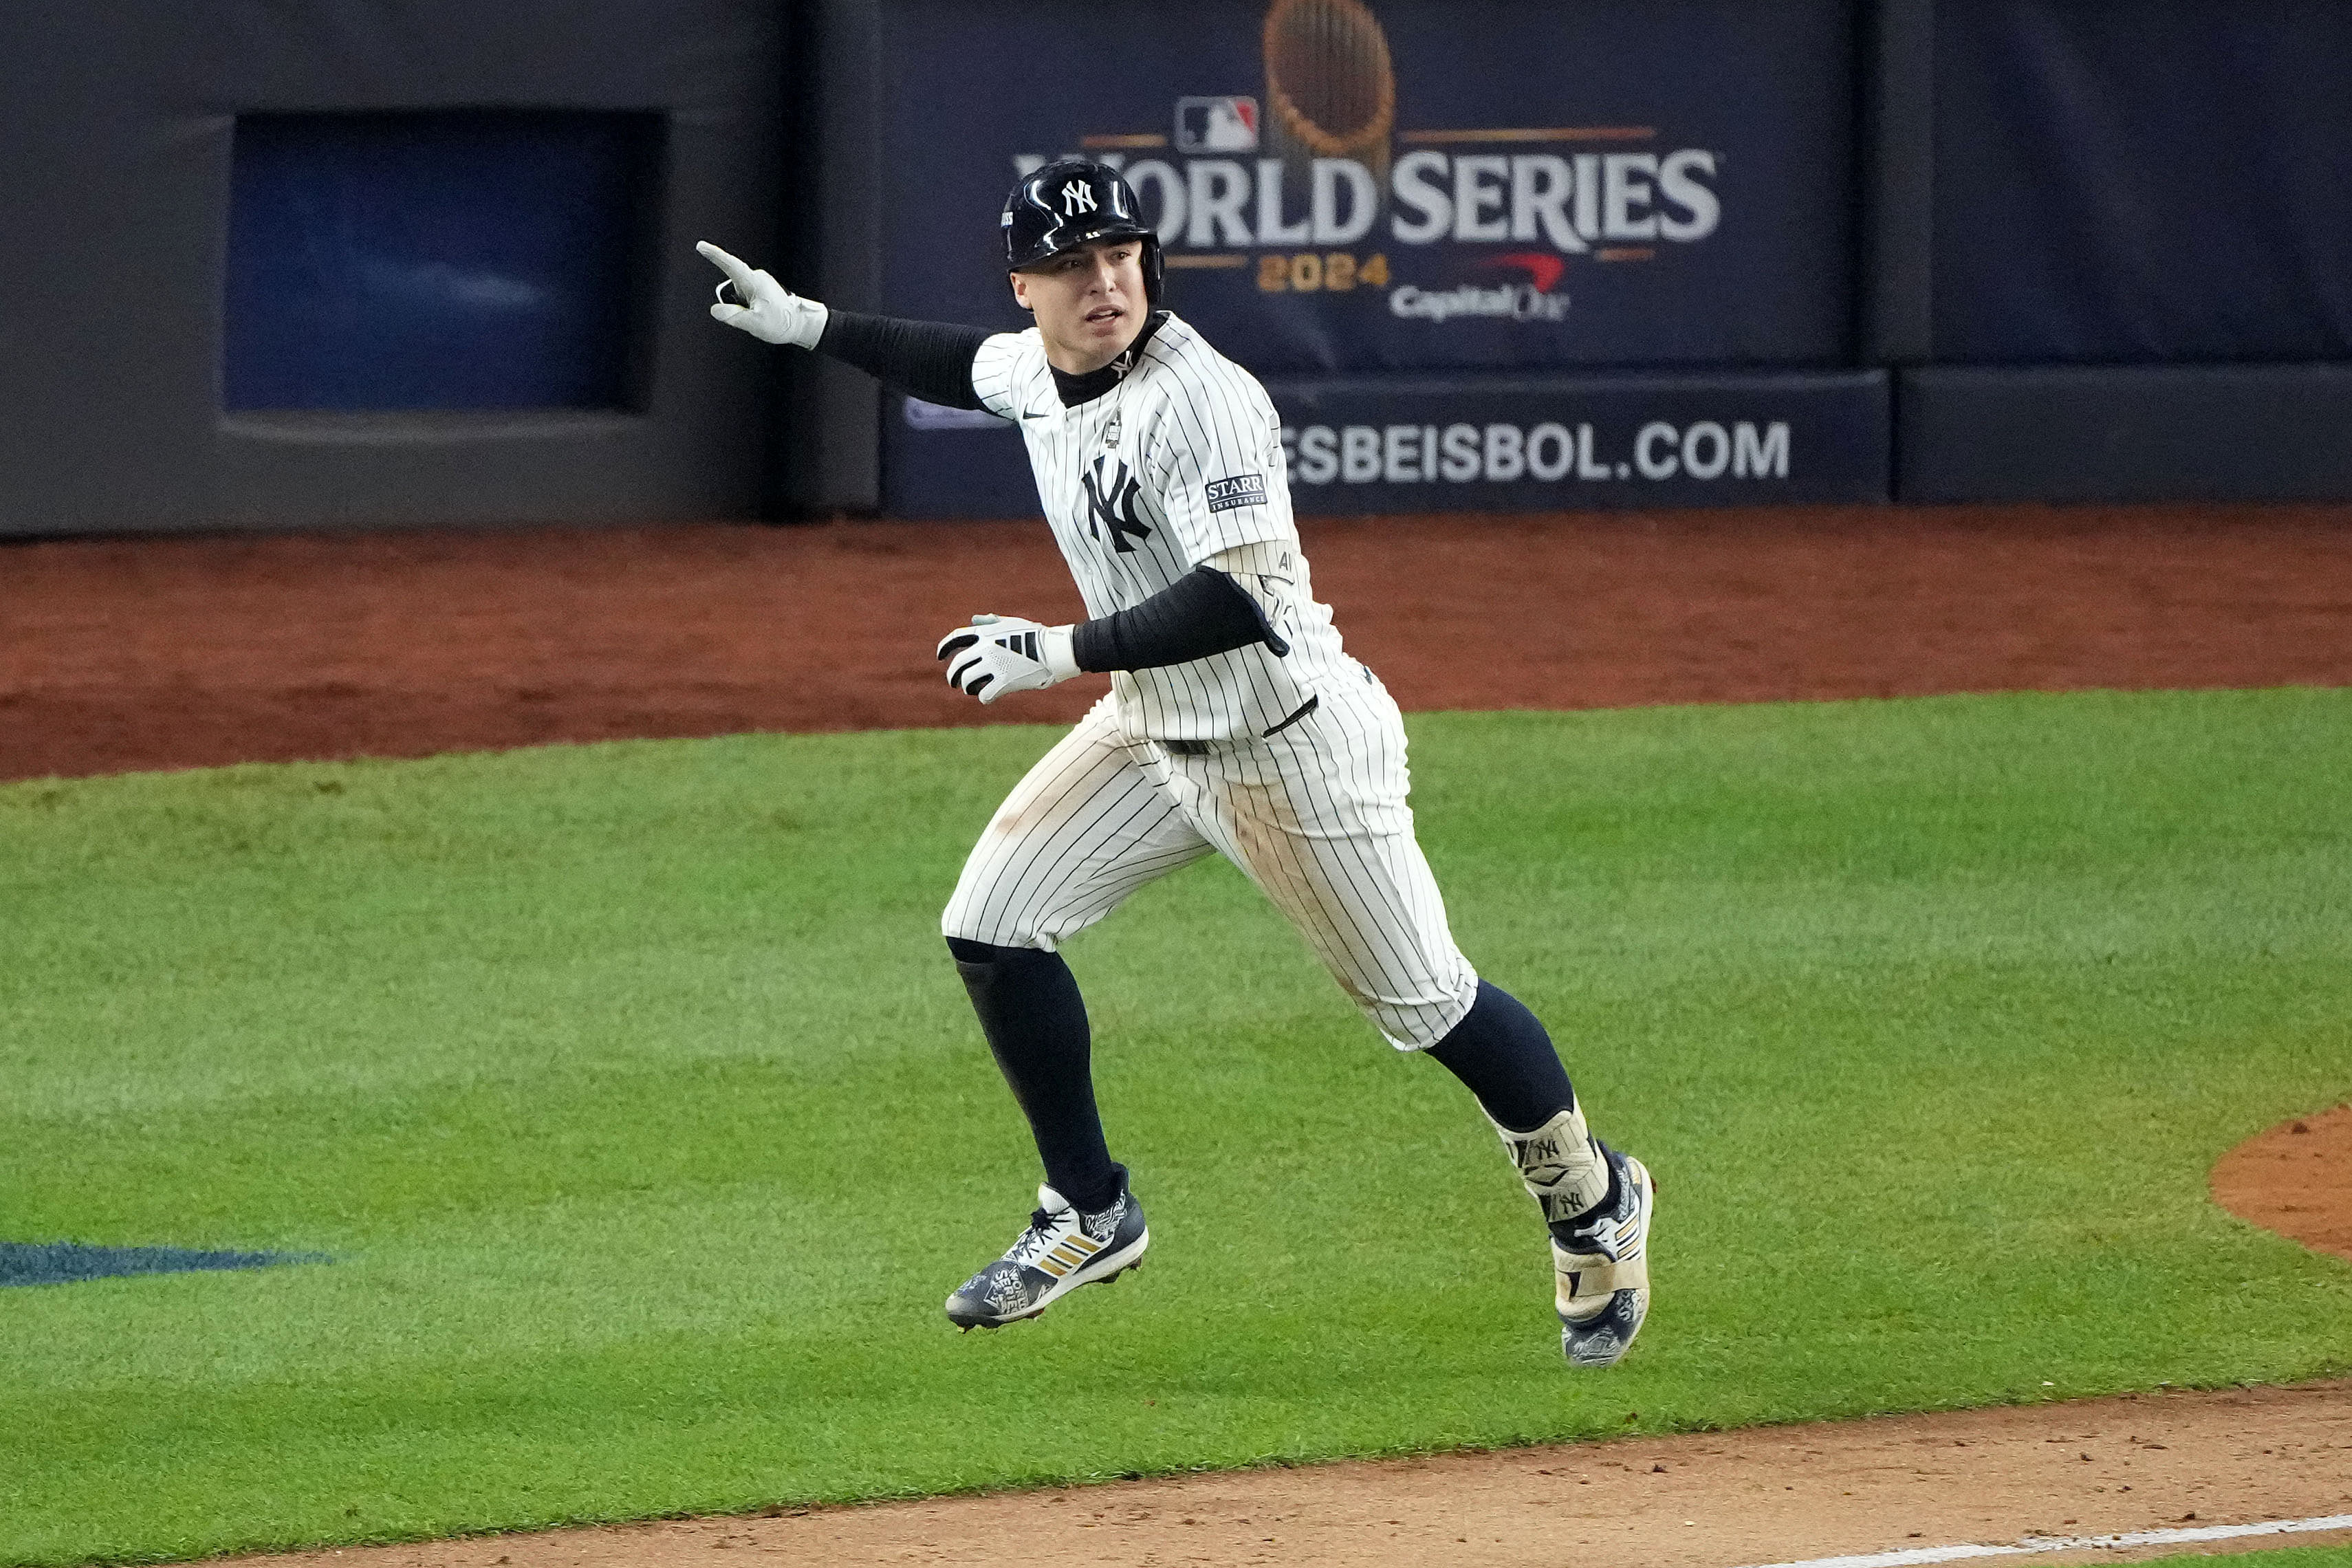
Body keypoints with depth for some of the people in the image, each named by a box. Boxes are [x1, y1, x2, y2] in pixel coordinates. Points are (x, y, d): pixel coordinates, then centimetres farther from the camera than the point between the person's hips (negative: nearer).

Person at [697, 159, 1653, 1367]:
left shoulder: (1200, 400, -29)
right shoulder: (1037, 371, -2)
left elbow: (1240, 601, -39)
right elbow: (959, 366, 24)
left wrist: (1059, 654, -37)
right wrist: (803, 322, 19)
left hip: (1293, 746, -8)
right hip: (1154, 728, 8)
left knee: (1425, 1005, 1)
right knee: (991, 926, 1)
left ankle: (1593, 1202, 25)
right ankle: (1091, 1216, 17)